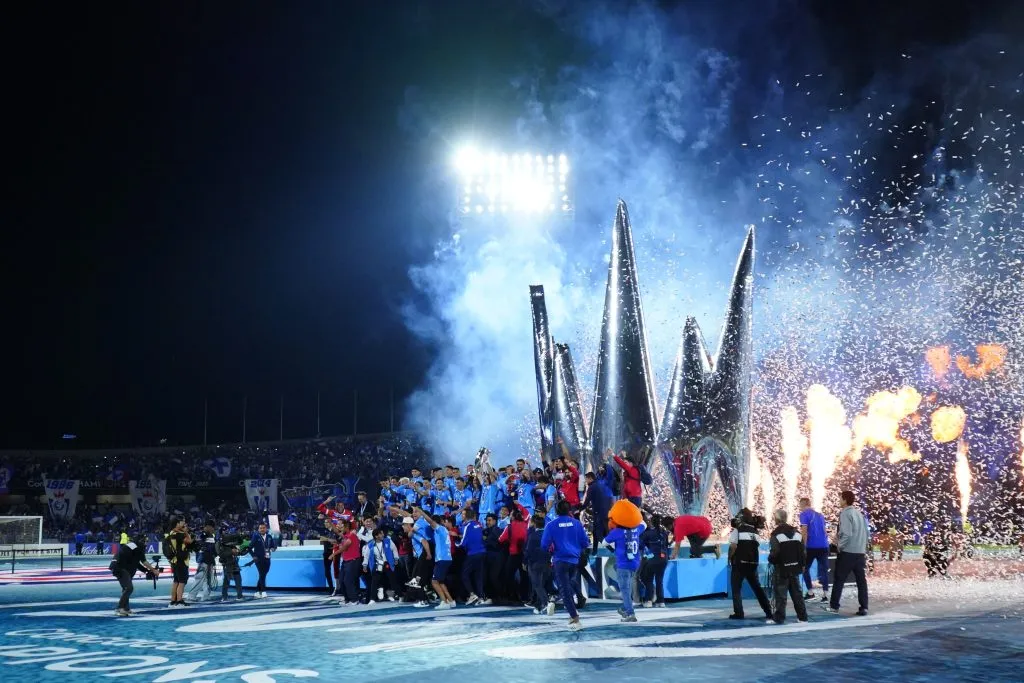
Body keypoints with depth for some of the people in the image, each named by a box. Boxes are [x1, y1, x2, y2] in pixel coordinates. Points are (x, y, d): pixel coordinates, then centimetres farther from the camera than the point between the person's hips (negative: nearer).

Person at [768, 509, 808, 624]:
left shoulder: (776, 534, -13)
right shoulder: (796, 533, 7)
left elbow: (774, 553, -19)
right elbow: (803, 551, 9)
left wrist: (770, 560, 0)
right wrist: (802, 564, 19)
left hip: (782, 568, -6)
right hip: (795, 567, 6)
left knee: (780, 593, -2)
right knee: (797, 592, 13)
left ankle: (779, 618, -4)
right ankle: (802, 616, 15)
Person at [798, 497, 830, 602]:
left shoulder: (804, 514, -2)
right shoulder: (820, 515, 18)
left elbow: (804, 531, -11)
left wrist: (803, 547, -12)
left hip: (811, 546, -5)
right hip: (824, 545, 5)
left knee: (805, 568, 11)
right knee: (824, 570, 4)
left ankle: (810, 592, 7)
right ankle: (825, 595, -2)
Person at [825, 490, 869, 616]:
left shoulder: (845, 513, -11)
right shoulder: (859, 513, 13)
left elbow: (846, 534, -19)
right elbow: (866, 533, 14)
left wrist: (839, 545, -8)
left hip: (847, 551, -7)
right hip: (860, 552, 7)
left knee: (839, 579, 4)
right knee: (861, 580, 5)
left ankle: (834, 605, 9)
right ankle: (863, 607, 0)